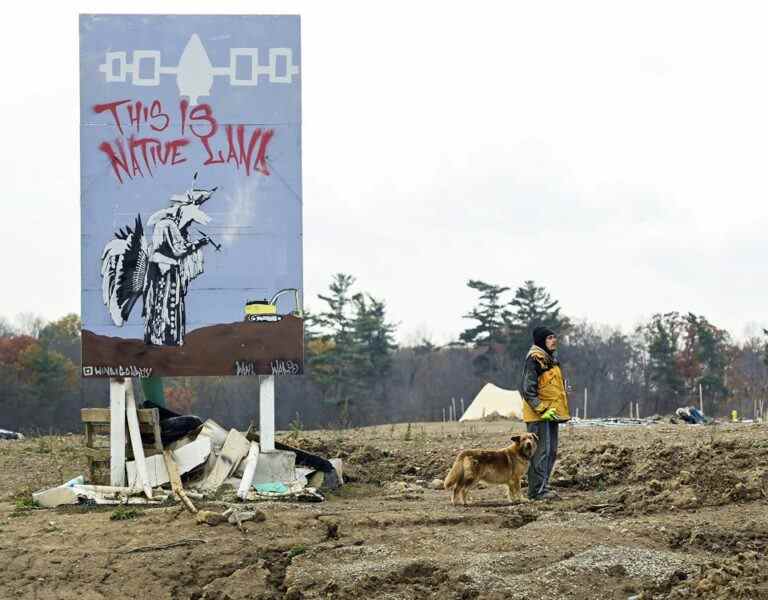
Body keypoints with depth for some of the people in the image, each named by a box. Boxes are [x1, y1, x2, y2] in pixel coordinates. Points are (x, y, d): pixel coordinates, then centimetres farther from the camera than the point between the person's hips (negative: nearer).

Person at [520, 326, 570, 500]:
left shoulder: (551, 359, 17)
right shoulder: (534, 359, -14)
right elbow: (528, 389, -18)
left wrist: (561, 409, 20)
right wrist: (542, 410, -21)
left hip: (551, 413, 10)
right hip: (538, 416, -10)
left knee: (551, 451, 12)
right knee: (541, 451, -10)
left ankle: (543, 487, 18)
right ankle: (538, 490, -8)